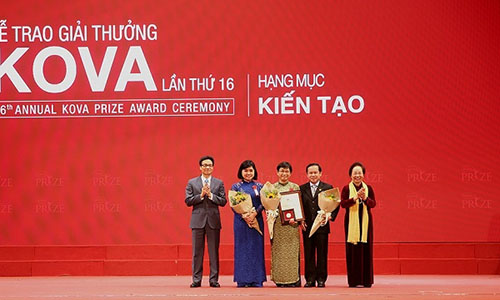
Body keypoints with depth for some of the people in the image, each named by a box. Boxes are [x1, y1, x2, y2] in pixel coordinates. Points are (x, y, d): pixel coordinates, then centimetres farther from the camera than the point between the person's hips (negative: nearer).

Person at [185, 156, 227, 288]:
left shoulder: (219, 183, 9)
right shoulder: (192, 182, 8)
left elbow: (223, 201, 1)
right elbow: (188, 201, 0)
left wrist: (210, 195, -11)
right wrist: (201, 195, -11)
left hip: (213, 220, 0)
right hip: (198, 220, 0)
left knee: (214, 251, 1)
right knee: (197, 251, 1)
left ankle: (214, 279, 5)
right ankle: (196, 279, 5)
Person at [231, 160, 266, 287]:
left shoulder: (259, 186, 9)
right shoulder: (236, 187, 5)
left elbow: (263, 203, 2)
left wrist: (254, 213, -15)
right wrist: (244, 216, -15)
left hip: (257, 220, 1)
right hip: (241, 221, -1)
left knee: (256, 247, 0)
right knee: (242, 248, -1)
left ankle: (256, 280, 2)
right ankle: (242, 280, 0)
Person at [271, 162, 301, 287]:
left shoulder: (295, 187, 7)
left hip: (291, 223, -1)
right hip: (277, 223, 1)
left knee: (292, 251, -3)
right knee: (278, 250, -1)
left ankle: (294, 279, 0)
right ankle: (280, 280, 3)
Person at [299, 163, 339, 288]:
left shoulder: (328, 188, 3)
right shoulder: (302, 189, 8)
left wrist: (329, 217, -12)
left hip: (322, 226, -2)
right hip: (307, 226, 2)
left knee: (322, 254, 2)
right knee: (308, 254, 4)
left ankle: (321, 279, 8)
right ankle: (310, 279, 10)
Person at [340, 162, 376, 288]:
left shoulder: (368, 188, 7)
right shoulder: (346, 189, 2)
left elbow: (373, 203, -2)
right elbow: (343, 203, -11)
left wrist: (365, 198, -21)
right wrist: (355, 198, -23)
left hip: (365, 221, 2)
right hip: (351, 222, -2)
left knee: (366, 249, 0)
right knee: (352, 250, -3)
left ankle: (366, 280, 5)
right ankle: (354, 280, 1)